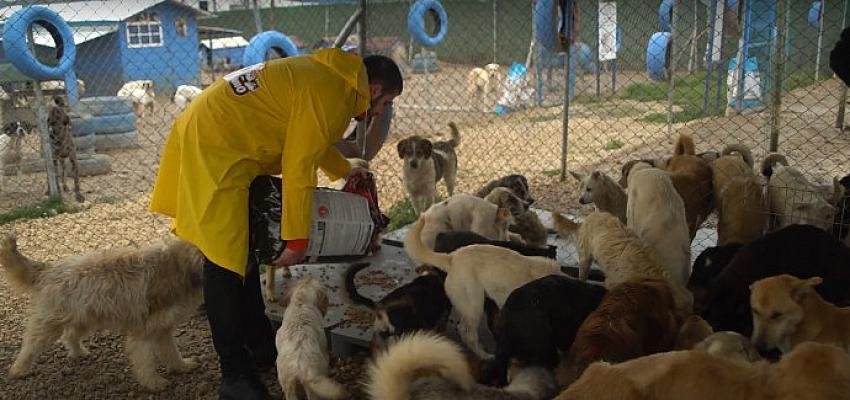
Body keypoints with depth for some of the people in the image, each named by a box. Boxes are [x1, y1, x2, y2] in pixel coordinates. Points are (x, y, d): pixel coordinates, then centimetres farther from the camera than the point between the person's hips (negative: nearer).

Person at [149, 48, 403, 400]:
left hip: (213, 140, 11)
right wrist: (298, 239, -14)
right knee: (225, 263, -9)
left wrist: (345, 171, 31)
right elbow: (298, 170, -19)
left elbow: (308, 141, 28)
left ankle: (261, 345, 26)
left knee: (246, 251, 15)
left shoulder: (326, 77, 13)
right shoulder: (330, 94, -17)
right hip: (213, 149, -11)